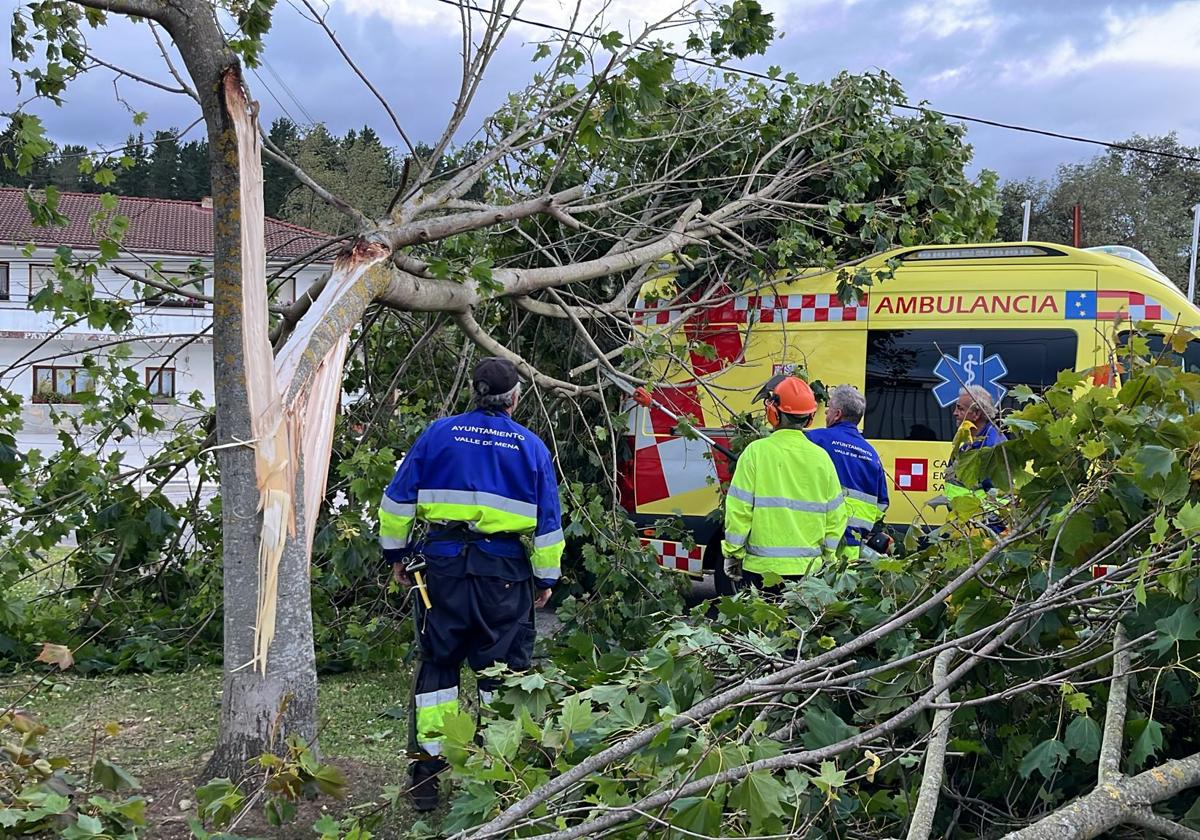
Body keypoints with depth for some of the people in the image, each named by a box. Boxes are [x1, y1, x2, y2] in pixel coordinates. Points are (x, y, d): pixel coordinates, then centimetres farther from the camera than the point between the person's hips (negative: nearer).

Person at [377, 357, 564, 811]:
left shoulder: (439, 434, 4)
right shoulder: (531, 447, 3)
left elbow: (398, 498, 5)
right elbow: (547, 521, 5)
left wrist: (396, 552, 14)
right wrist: (546, 578, 13)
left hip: (443, 565, 1)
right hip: (504, 571, -1)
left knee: (437, 663, 9)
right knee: (501, 669, 8)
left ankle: (426, 769, 10)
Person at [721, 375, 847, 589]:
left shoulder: (757, 452, -8)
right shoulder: (821, 457, 2)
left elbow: (739, 510, -8)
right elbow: (836, 517, 6)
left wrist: (733, 554, 3)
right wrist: (825, 556, 19)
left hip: (762, 565, -3)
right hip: (808, 568, 3)